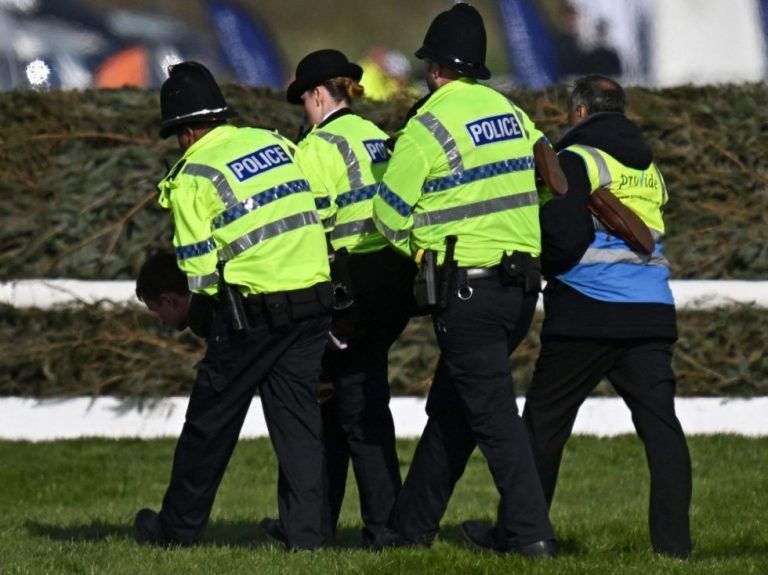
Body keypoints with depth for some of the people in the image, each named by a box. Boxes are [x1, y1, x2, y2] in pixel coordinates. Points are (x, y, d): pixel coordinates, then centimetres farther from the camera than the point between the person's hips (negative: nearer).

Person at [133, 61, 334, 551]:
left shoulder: (194, 175, -6)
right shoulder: (275, 143, 11)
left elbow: (200, 264, -8)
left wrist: (204, 310, 10)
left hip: (252, 308, -5)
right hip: (314, 298, 5)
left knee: (211, 420, 8)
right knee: (298, 418, 9)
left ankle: (180, 525, 18)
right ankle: (305, 530, 4)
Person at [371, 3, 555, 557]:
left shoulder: (428, 127, -10)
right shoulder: (512, 113, 9)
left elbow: (391, 214, -5)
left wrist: (420, 249, 15)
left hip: (466, 289, -7)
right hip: (521, 282, 7)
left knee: (493, 414, -5)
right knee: (449, 408, 17)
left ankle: (530, 532, -8)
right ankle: (413, 524, 24)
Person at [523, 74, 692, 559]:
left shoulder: (578, 159, -5)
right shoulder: (649, 168, 17)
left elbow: (566, 237, -14)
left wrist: (541, 265, 6)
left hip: (587, 313, -5)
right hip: (651, 312, 5)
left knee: (544, 423, 7)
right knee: (660, 423, 0)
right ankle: (673, 539, -9)